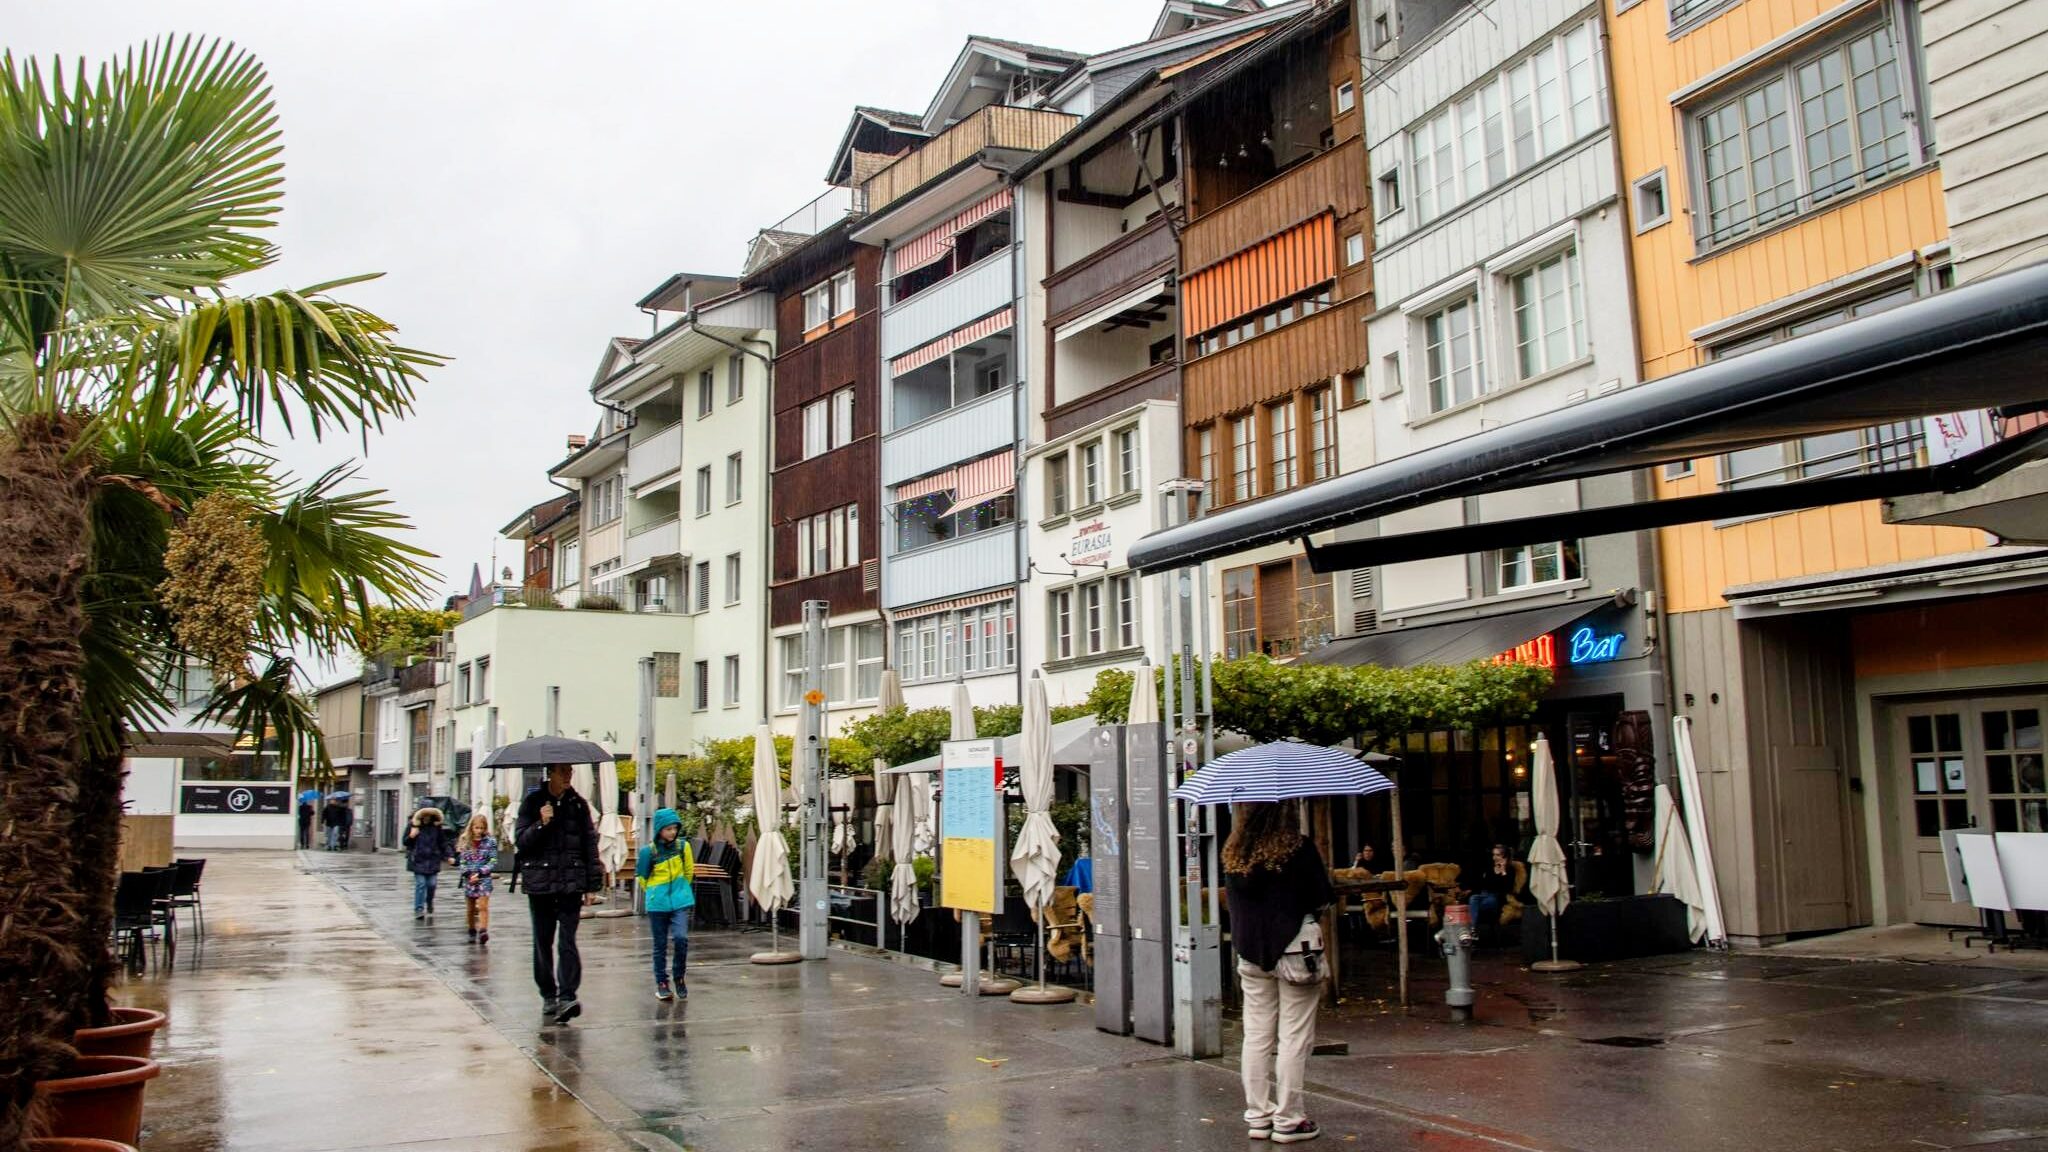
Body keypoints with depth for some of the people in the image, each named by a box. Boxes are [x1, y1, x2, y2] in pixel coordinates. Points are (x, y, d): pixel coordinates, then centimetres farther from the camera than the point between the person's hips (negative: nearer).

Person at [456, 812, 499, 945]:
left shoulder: (490, 841, -1)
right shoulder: (465, 841, 6)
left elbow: (493, 861, -4)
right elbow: (461, 861, 6)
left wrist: (480, 873, -14)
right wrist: (468, 873, -11)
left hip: (484, 878, -3)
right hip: (468, 879, 3)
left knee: (483, 906, -15)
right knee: (470, 909, 11)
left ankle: (483, 931, -23)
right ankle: (472, 932, 25)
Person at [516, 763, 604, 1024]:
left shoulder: (578, 804, 6)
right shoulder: (532, 802, 3)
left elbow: (590, 844, 7)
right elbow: (520, 841, 0)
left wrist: (592, 885, 4)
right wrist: (541, 824, -18)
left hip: (571, 883, 0)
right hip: (540, 883, 1)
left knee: (567, 941, -10)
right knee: (543, 942, 9)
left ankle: (567, 997, -15)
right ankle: (548, 996, 21)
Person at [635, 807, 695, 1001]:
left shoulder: (683, 846, -3)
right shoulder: (649, 851, -8)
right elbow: (642, 877, 6)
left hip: (680, 901, 0)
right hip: (657, 904, 0)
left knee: (681, 938, -13)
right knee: (660, 945, 6)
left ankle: (679, 977, 6)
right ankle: (662, 983, 17)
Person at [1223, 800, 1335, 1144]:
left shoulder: (1234, 854, 0)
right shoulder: (1298, 848, -14)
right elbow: (1321, 900, -9)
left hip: (1251, 954, 4)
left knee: (1257, 1036, 10)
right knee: (1294, 1038, 3)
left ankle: (1258, 1116, 15)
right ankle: (1287, 1119, 6)